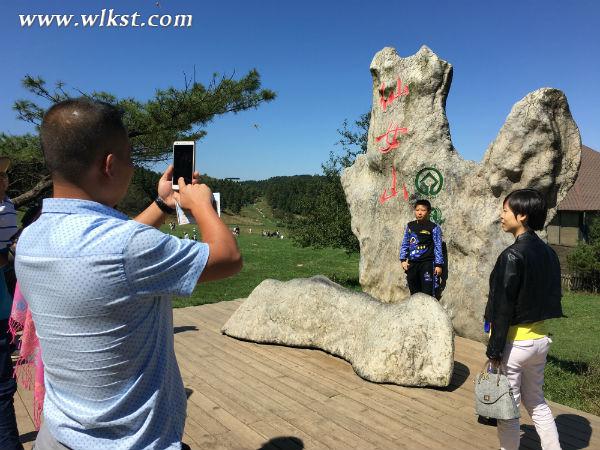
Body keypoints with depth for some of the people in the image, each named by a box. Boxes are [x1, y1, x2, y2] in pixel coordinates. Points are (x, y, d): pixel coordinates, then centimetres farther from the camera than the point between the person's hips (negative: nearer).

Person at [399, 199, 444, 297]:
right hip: (412, 263, 5)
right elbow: (405, 244, 14)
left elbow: (438, 247, -3)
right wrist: (403, 259, 6)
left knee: (428, 293, -7)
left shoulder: (433, 227, -3)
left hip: (427, 263, -5)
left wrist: (438, 264, -6)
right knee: (414, 292, 13)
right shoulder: (410, 226, 10)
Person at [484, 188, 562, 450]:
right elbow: (552, 298, 10)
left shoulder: (512, 256, -20)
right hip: (540, 338, 8)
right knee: (536, 402, 24)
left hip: (515, 341, -8)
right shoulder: (548, 253, 4)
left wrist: (494, 350, -14)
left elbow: (503, 308, -20)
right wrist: (536, 325, 18)